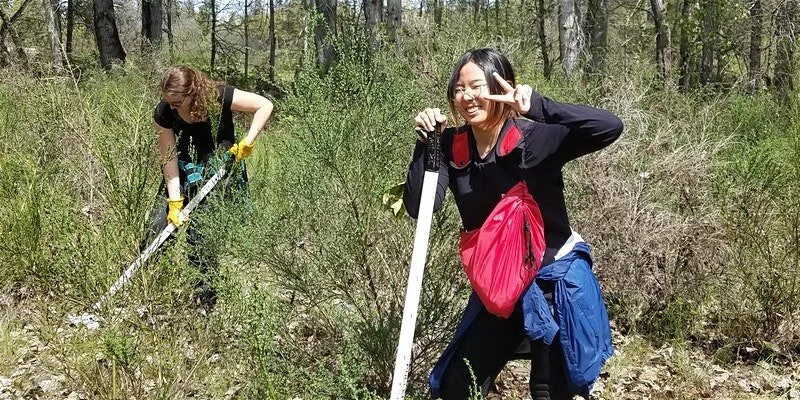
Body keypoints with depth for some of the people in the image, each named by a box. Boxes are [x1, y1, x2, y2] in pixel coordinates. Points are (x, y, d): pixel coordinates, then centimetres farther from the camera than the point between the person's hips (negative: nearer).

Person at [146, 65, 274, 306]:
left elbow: (264, 105, -18)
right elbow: (169, 158, -15)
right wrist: (175, 202, -21)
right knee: (159, 227, -4)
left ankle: (205, 295, 3)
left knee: (201, 232, -11)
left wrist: (247, 142, -25)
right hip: (186, 169, 3)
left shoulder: (219, 97, -25)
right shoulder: (164, 113, -17)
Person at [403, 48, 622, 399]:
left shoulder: (535, 138, -19)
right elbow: (419, 208, -14)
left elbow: (610, 127, -31)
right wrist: (425, 143, -22)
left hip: (556, 281, -5)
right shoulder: (452, 147, -5)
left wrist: (536, 106, -38)